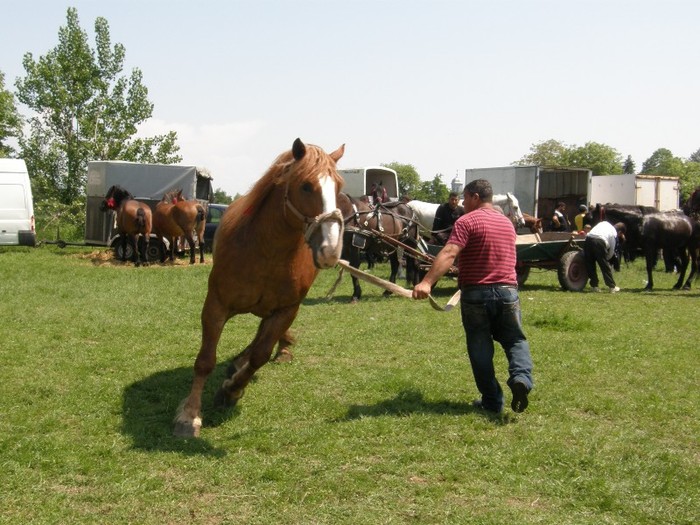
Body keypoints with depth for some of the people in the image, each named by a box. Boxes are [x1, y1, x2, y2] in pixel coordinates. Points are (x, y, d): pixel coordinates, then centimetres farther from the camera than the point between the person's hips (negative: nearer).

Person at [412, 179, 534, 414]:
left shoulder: (467, 221, -7)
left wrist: (426, 282, -32)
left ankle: (492, 401, 10)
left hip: (476, 293, -4)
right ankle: (521, 377, -12)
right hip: (507, 291, 4)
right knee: (515, 340, 15)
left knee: (480, 349, 6)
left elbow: (449, 253, -22)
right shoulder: (507, 223, 15)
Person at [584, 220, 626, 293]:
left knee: (590, 265, 16)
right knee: (605, 266, 9)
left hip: (588, 239, 4)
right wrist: (606, 259, 34)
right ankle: (612, 287, 13)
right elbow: (611, 251, 18)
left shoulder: (604, 223, 31)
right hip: (600, 241, -4)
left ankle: (594, 286, 18)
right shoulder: (614, 234, 19)